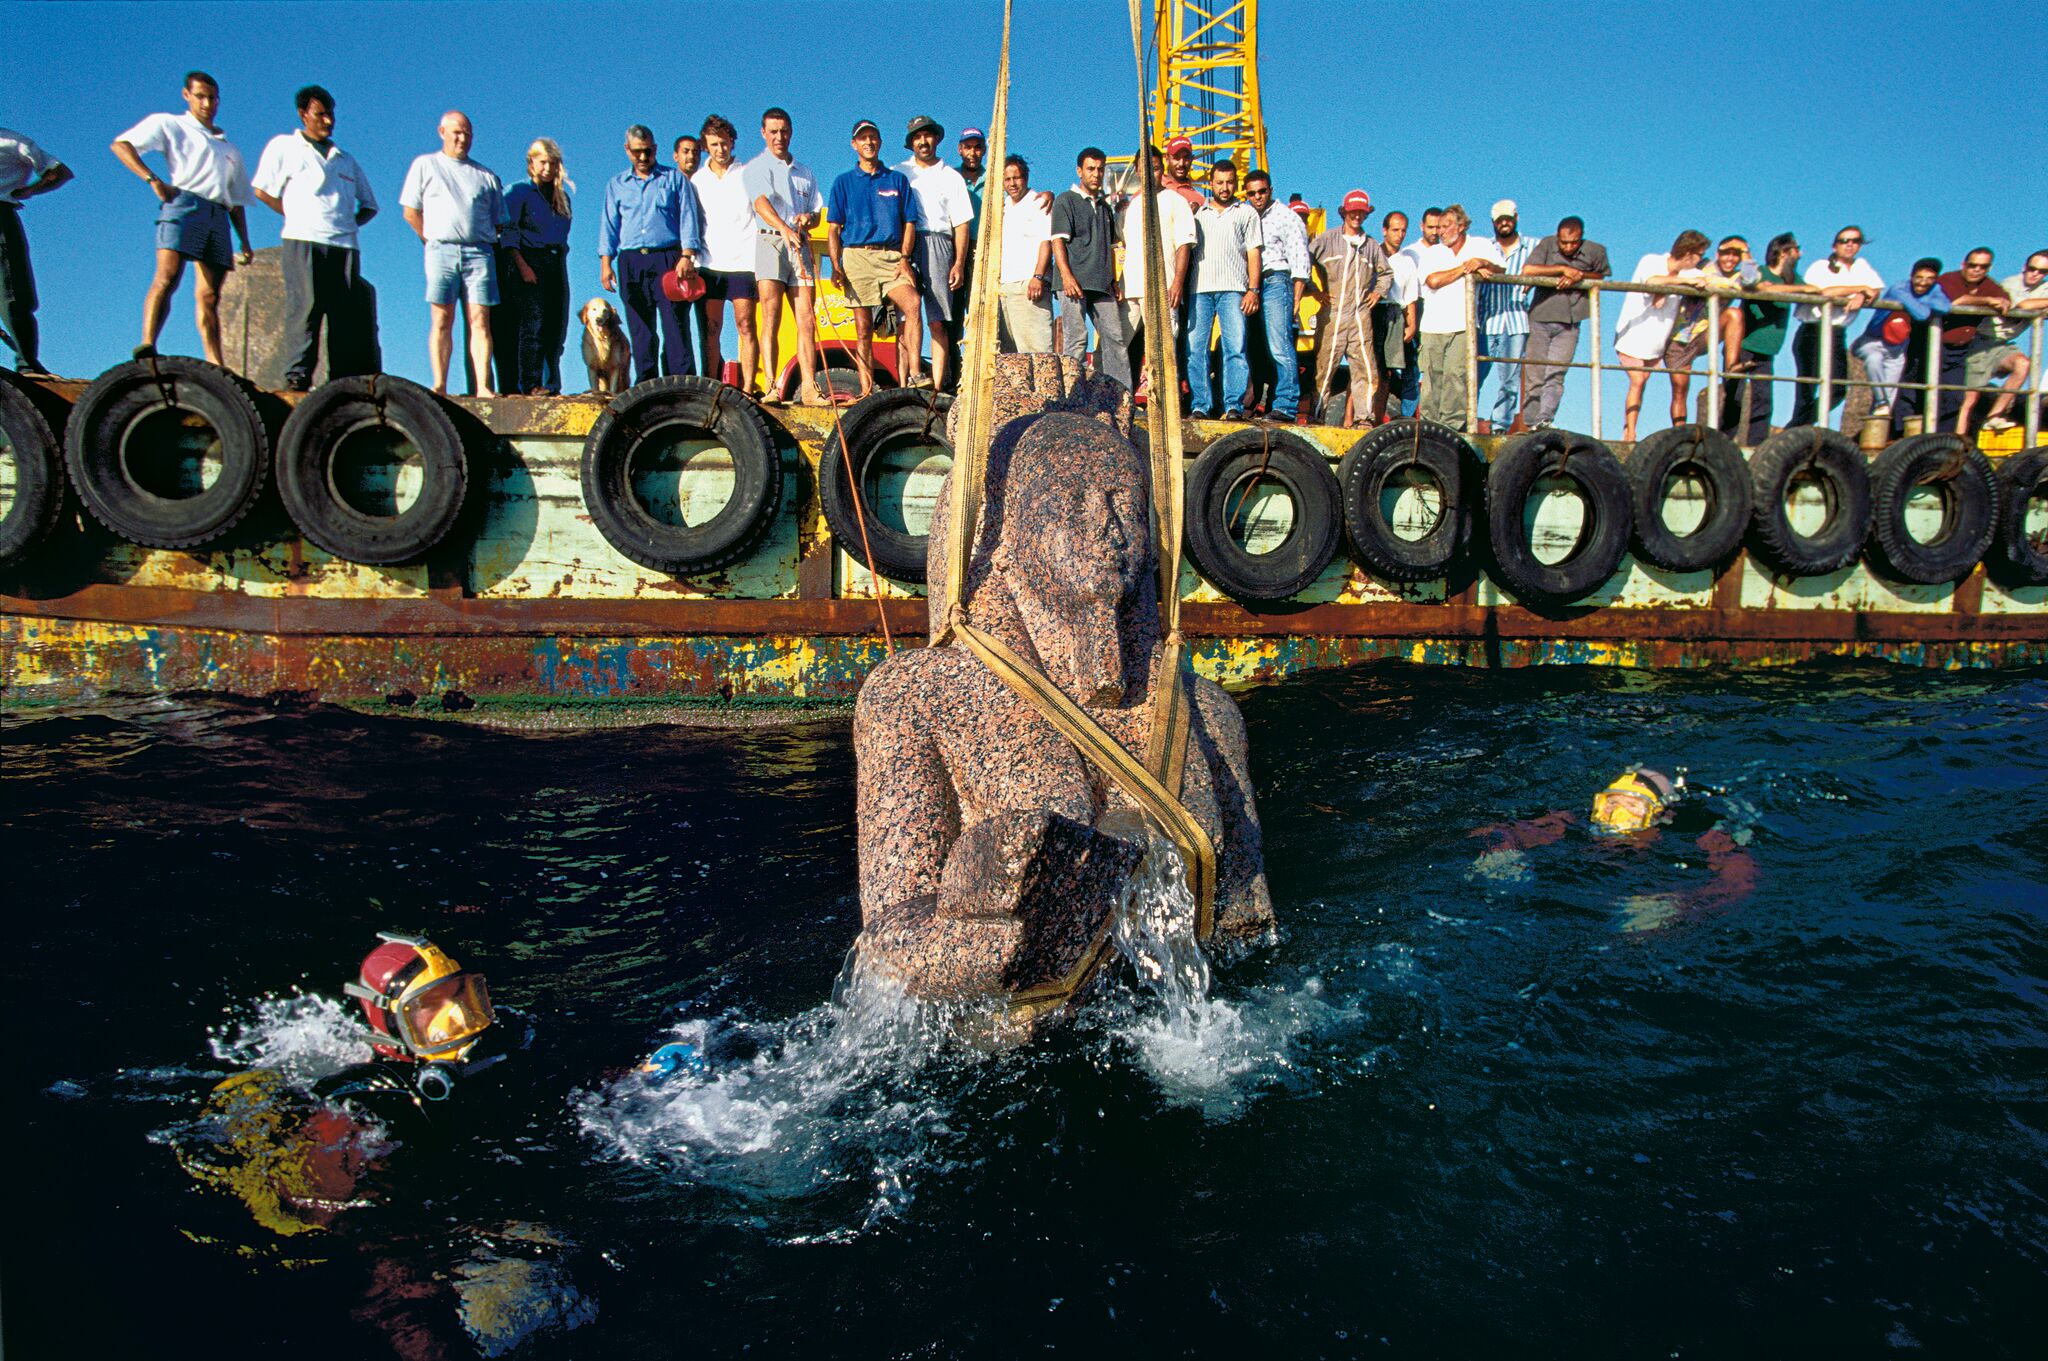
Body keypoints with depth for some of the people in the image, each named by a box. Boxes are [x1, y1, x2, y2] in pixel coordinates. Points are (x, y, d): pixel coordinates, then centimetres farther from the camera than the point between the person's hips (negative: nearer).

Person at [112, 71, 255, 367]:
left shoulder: (228, 148, 32)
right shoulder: (169, 124, 16)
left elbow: (237, 201, 28)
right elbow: (121, 145, 5)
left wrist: (245, 242, 16)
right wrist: (153, 180, -9)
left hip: (219, 217, 5)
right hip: (184, 204, -5)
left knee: (209, 296, -2)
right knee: (167, 278, -22)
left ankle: (215, 366, -9)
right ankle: (147, 345, -34)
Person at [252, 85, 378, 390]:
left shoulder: (345, 159, 27)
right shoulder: (284, 146, 16)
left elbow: (369, 204, 28)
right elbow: (262, 189, 10)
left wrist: (351, 222, 10)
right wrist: (296, 216, 3)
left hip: (344, 243, 4)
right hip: (303, 240, -4)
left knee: (348, 312, -6)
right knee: (305, 305, -12)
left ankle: (346, 380, -8)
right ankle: (297, 376, -14)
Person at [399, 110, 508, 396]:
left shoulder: (487, 176, 19)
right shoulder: (425, 165, 15)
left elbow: (498, 221, 19)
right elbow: (411, 212, 12)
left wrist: (483, 243, 8)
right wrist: (433, 241, 7)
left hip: (479, 252, 1)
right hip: (442, 250, -1)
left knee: (480, 321, -9)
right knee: (442, 320, -6)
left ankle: (483, 387, -15)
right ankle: (439, 386, -9)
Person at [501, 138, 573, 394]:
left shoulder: (561, 195, 18)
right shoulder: (520, 191, 0)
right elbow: (507, 233, -8)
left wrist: (559, 260, 10)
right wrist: (522, 265, -17)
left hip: (557, 264, 6)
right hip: (530, 263, -6)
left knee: (556, 328, 3)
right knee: (533, 325, -10)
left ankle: (552, 385, 7)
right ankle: (531, 384, -9)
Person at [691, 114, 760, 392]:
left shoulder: (746, 175, 9)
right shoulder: (697, 180, 15)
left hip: (742, 262, -2)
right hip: (709, 263, 2)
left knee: (745, 326, -7)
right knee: (710, 330, -2)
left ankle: (747, 389, -9)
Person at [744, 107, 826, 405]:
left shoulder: (804, 172, 23)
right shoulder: (756, 167, 5)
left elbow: (818, 211, 23)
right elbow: (761, 203, -14)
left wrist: (808, 219, -3)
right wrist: (785, 229, -34)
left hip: (800, 246, 4)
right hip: (769, 241, -4)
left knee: (807, 320, -4)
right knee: (771, 317, -11)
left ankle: (809, 388, -7)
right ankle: (770, 387, -15)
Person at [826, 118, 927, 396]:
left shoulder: (898, 180, 16)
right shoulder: (843, 182, 14)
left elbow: (909, 222, 12)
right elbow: (833, 229, 10)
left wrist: (904, 258, -3)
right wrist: (836, 265, -3)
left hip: (891, 256, 0)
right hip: (856, 256, 0)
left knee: (912, 302, -27)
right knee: (863, 328, -2)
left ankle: (913, 375, -33)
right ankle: (866, 392, -1)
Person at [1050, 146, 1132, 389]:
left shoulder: (1105, 207, 24)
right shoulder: (1066, 201, 5)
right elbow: (1058, 240, -6)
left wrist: (1113, 280, 17)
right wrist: (1066, 275, -18)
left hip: (1102, 285, 6)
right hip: (1075, 282, -6)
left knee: (1115, 337, -3)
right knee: (1076, 338, -10)